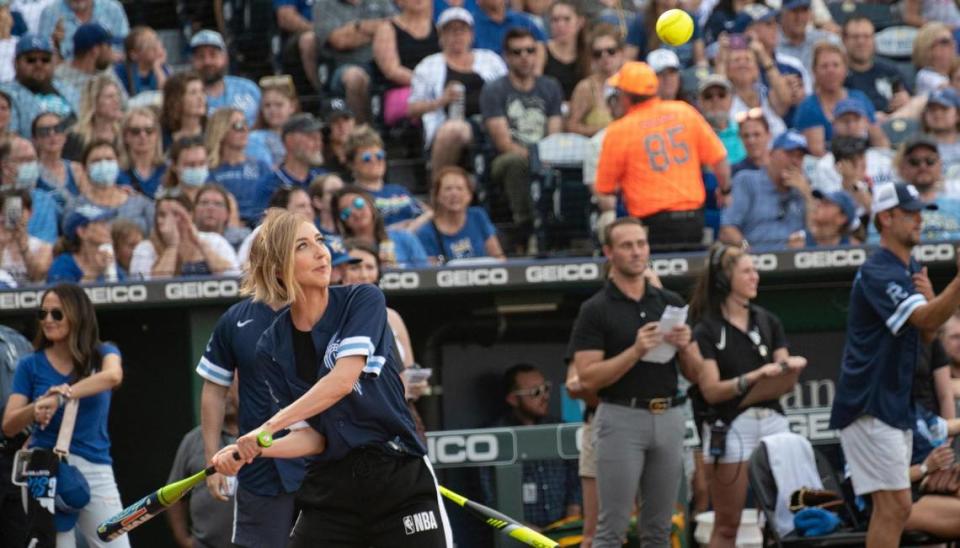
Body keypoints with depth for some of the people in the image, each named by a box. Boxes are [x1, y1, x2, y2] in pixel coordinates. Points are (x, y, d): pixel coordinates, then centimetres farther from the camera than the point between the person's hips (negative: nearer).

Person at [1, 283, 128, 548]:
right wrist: (34, 411, -23)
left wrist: (62, 395, -32)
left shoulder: (103, 354, 6)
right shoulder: (31, 365, 7)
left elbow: (113, 376, -20)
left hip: (96, 468, 1)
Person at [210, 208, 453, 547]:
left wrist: (270, 426, -26)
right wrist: (252, 450, -17)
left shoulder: (363, 301, -5)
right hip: (332, 491, 3)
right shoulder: (271, 349, 4)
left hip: (402, 484, -3)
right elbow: (312, 437, 2)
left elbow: (344, 379, -20)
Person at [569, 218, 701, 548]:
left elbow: (694, 373, 11)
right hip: (622, 419, -5)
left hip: (669, 418, 5)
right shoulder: (595, 310, -3)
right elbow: (588, 378, -10)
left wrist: (684, 347, -10)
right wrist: (635, 351, -20)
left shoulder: (671, 303, 11)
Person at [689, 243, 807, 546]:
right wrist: (755, 376, -21)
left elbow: (785, 384, 9)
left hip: (772, 420, 4)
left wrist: (789, 368, -13)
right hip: (730, 428, -4)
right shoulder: (706, 331, -1)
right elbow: (711, 391, -10)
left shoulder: (768, 322, 13)